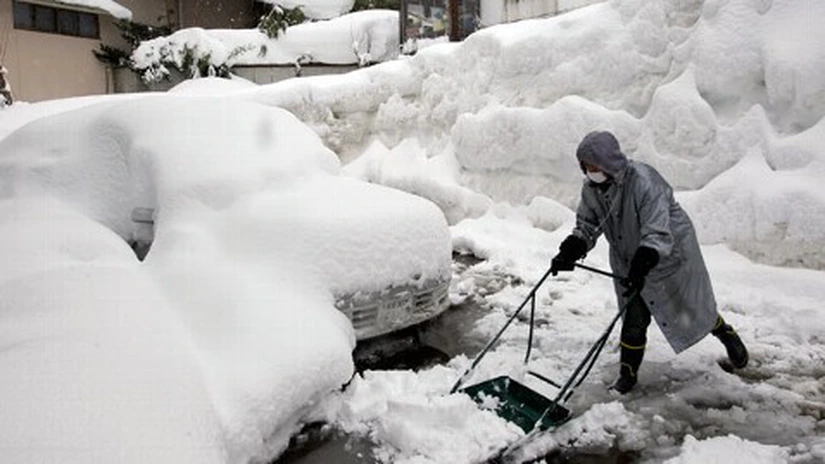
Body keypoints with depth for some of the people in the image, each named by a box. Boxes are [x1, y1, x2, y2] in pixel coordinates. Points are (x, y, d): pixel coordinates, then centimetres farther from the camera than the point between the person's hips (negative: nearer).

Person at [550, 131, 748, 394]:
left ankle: (729, 337, 47)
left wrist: (641, 267, -50)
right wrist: (569, 252, -22)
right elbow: (586, 226, -4)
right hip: (629, 261, 5)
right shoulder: (591, 188, -12)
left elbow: (658, 235, -37)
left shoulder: (644, 182, -33)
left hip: (669, 253, -4)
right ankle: (627, 377, 18)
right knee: (634, 319, 2)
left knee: (691, 308, 15)